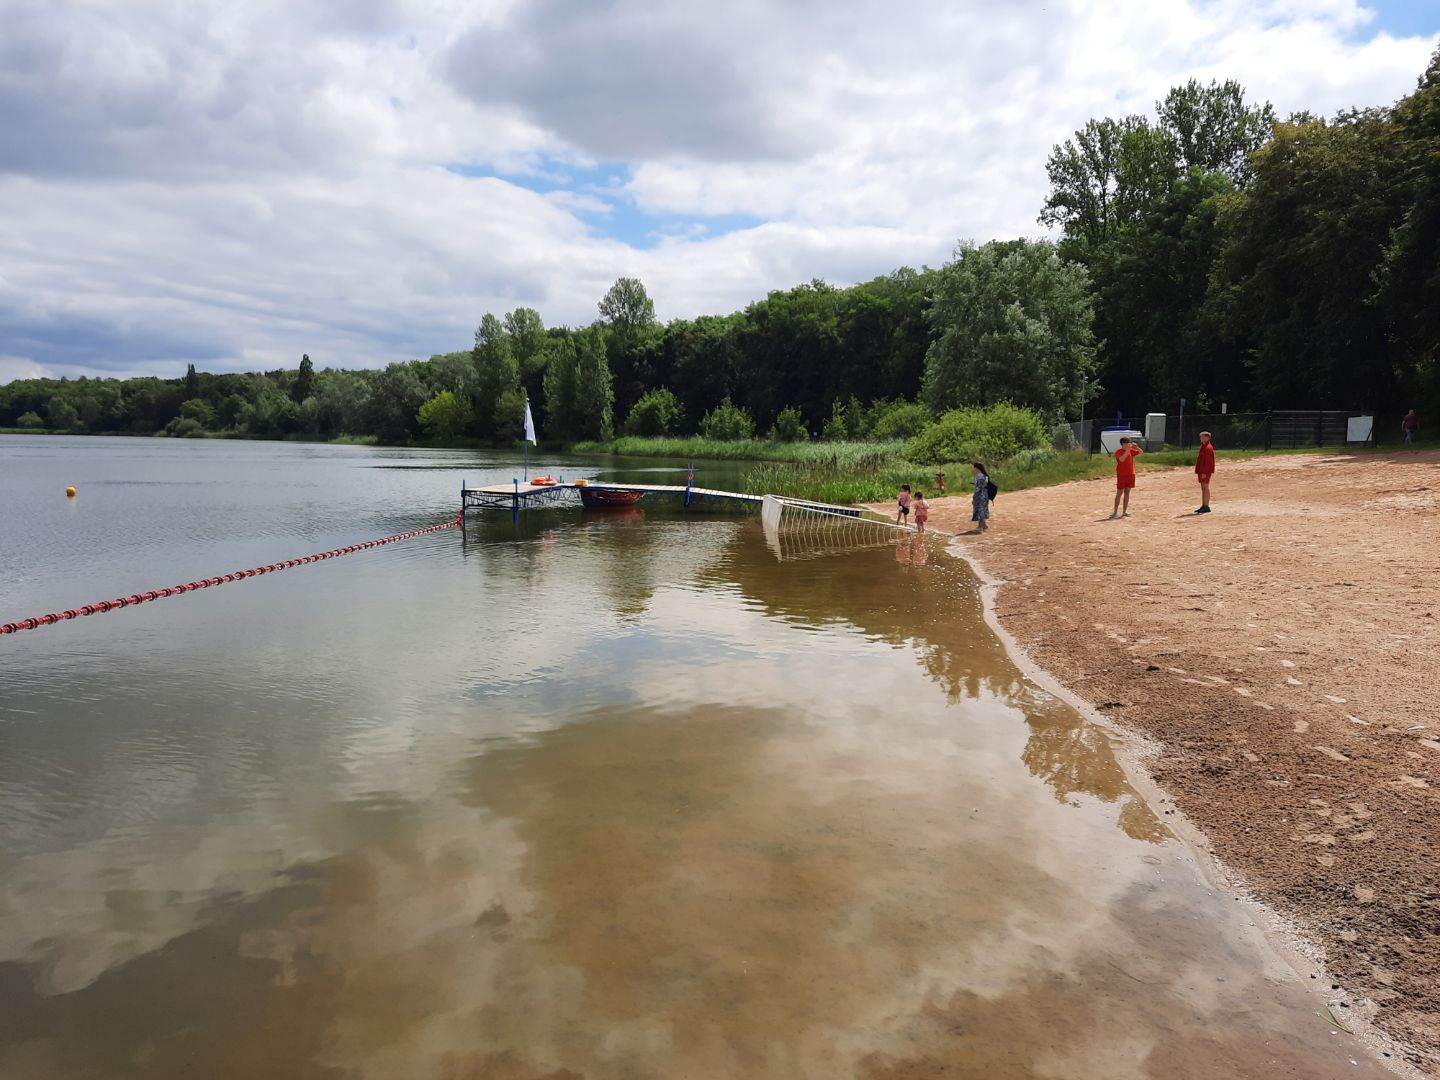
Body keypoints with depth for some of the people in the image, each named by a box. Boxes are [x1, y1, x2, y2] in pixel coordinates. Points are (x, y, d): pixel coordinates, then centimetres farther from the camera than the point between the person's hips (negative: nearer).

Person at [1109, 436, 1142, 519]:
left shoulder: (1131, 451, 8)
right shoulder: (1118, 451, -11)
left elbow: (1141, 452, 10)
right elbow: (1122, 459, -27)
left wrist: (1136, 447, -7)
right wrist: (1127, 450, -28)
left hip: (1130, 474, 6)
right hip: (1121, 475, -6)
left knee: (1127, 493, 8)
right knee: (1119, 493, -5)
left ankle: (1124, 511, 14)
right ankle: (1115, 512, -3)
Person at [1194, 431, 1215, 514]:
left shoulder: (1208, 448, -15)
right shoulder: (1203, 447, 17)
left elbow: (1207, 461, -20)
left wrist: (1204, 472, -23)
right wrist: (1198, 471, 20)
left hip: (1206, 472, -10)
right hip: (1202, 471, 10)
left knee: (1205, 488, -8)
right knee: (1203, 488, 11)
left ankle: (1206, 507, -6)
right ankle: (1203, 506, 16)